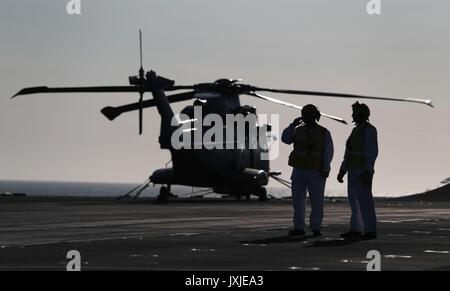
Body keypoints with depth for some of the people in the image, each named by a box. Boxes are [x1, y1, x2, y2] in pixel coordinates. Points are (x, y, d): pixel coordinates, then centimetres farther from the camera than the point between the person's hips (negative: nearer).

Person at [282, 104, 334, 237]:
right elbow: (285, 139, -8)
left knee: (317, 201, -2)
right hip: (299, 171, 3)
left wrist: (325, 169, -13)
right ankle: (299, 228, 6)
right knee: (298, 200, 2)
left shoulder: (324, 133, 2)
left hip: (316, 172, -2)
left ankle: (316, 228, 4)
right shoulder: (298, 130, 8)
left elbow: (328, 152, -4)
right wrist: (293, 124, -17)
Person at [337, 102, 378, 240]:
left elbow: (372, 152, -19)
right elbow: (348, 153, 20)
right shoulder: (356, 130, 17)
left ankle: (370, 231, -8)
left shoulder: (369, 130, -12)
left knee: (365, 202, -10)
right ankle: (355, 230, 16)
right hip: (354, 171, 10)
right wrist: (342, 171, 18)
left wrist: (368, 172, -25)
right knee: (354, 201, 11)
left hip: (363, 171, -10)